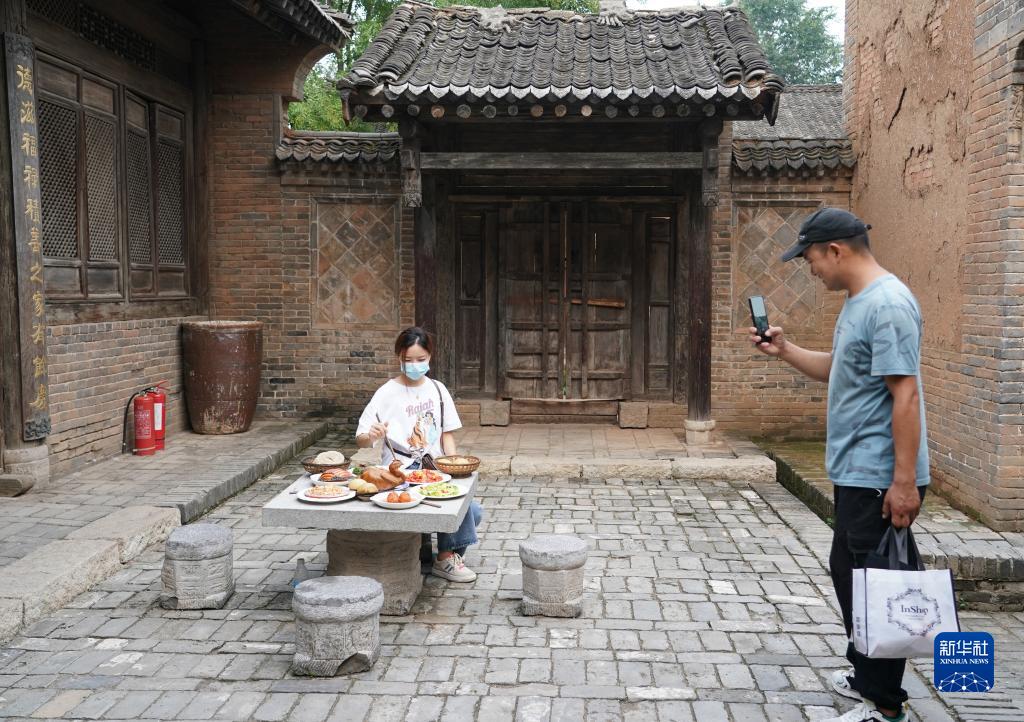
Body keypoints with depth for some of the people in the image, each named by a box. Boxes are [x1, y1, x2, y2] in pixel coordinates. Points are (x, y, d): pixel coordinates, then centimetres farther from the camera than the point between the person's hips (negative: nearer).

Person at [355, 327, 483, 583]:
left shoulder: (437, 389, 9)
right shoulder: (387, 393, -4)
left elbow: (447, 434, 13)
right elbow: (361, 440, -7)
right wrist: (372, 436, -30)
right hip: (402, 473, -5)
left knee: (473, 512, -15)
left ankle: (449, 554, 9)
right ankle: (445, 558, -10)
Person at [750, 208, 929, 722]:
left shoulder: (887, 304, -20)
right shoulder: (856, 302, 12)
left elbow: (906, 395, -24)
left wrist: (904, 481, -25)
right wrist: (785, 351, 10)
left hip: (880, 480, -10)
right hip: (855, 473, 10)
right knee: (848, 572, 20)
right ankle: (866, 673, 36)